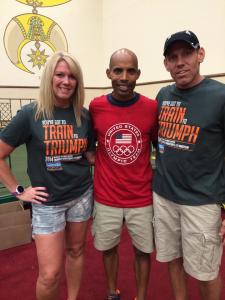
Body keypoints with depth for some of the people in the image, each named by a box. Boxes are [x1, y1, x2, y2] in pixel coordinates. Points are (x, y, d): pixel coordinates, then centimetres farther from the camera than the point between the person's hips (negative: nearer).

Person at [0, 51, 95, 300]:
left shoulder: (84, 115, -1)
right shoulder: (30, 114, -12)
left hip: (82, 195, 4)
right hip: (47, 201, -3)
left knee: (76, 250, 19)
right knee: (50, 273, 2)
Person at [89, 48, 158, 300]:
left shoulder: (152, 107, -8)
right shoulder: (95, 106, -7)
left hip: (142, 198, 0)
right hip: (105, 197, 1)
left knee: (143, 250, 15)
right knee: (108, 248, 18)